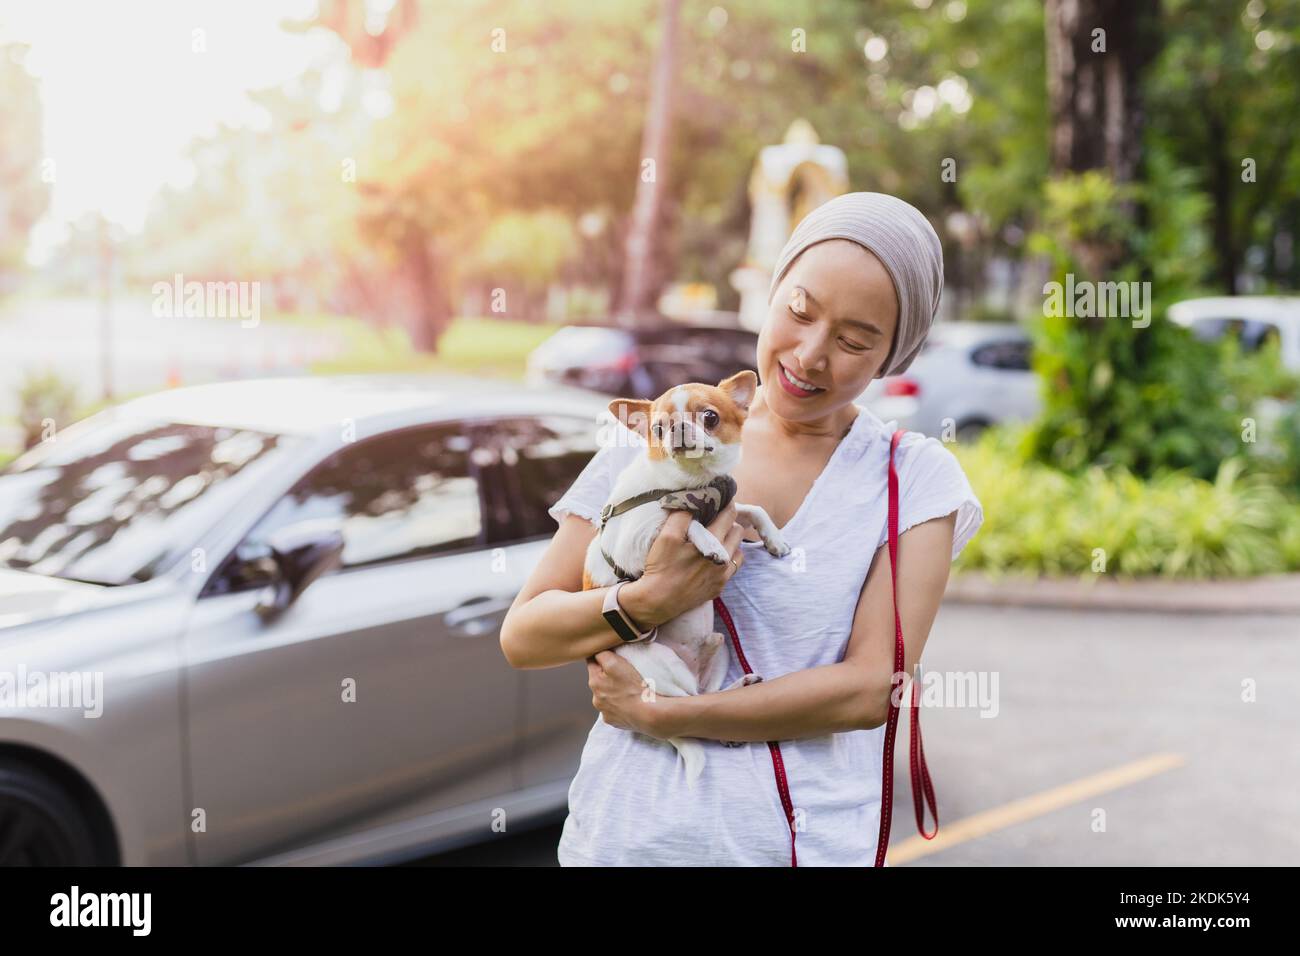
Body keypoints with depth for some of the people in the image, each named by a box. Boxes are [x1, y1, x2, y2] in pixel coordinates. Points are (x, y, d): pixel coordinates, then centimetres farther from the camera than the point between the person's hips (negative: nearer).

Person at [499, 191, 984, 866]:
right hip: (627, 831, 1)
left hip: (808, 839, -1)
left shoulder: (915, 479, -3)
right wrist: (649, 601, -20)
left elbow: (871, 688, -11)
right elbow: (521, 637, -2)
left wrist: (656, 714, -14)